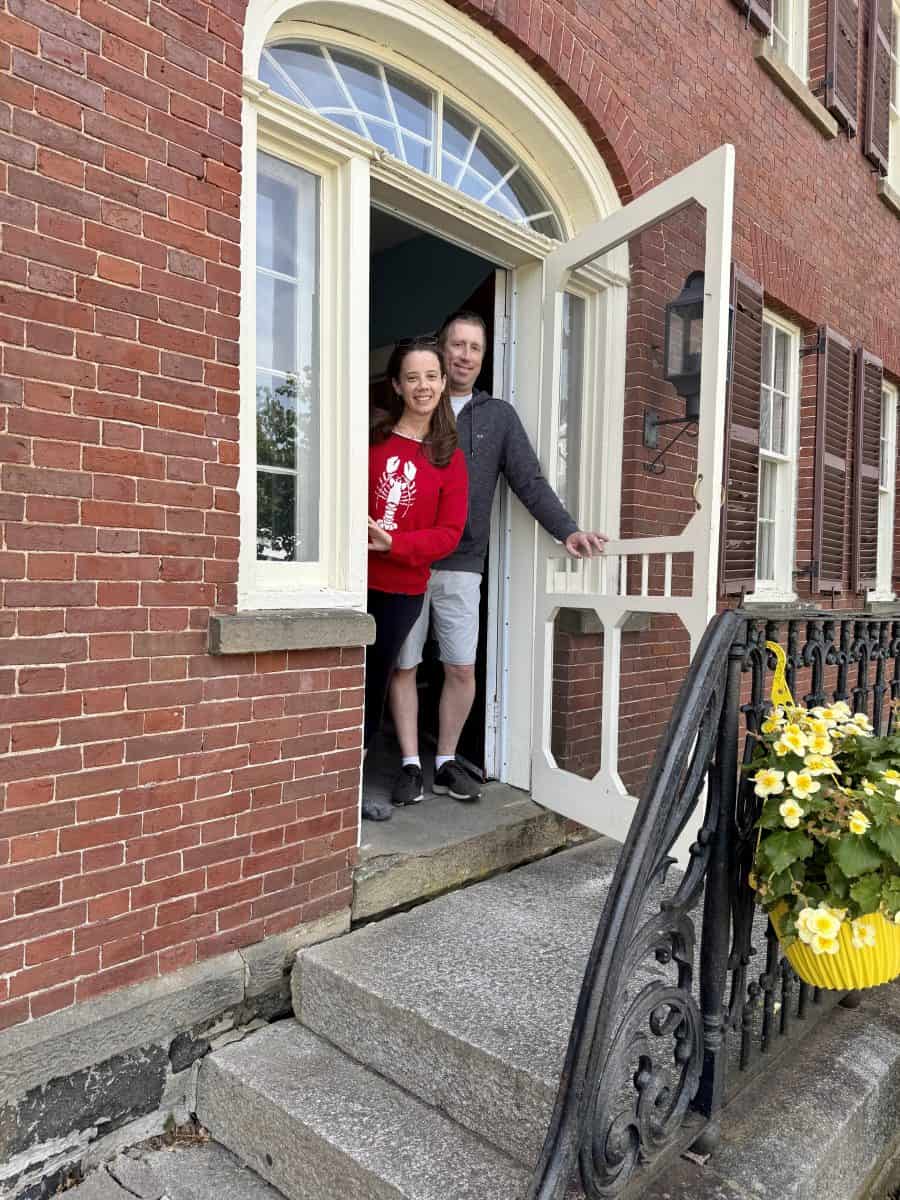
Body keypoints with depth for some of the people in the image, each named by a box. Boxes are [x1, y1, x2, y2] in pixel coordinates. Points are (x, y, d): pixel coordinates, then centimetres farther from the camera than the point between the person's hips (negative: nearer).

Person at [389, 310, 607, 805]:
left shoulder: (499, 416, 9)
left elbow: (530, 482, 3)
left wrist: (566, 530, -10)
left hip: (461, 566, 1)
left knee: (462, 668, 3)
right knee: (403, 666, 3)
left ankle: (446, 762, 20)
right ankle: (410, 763, 17)